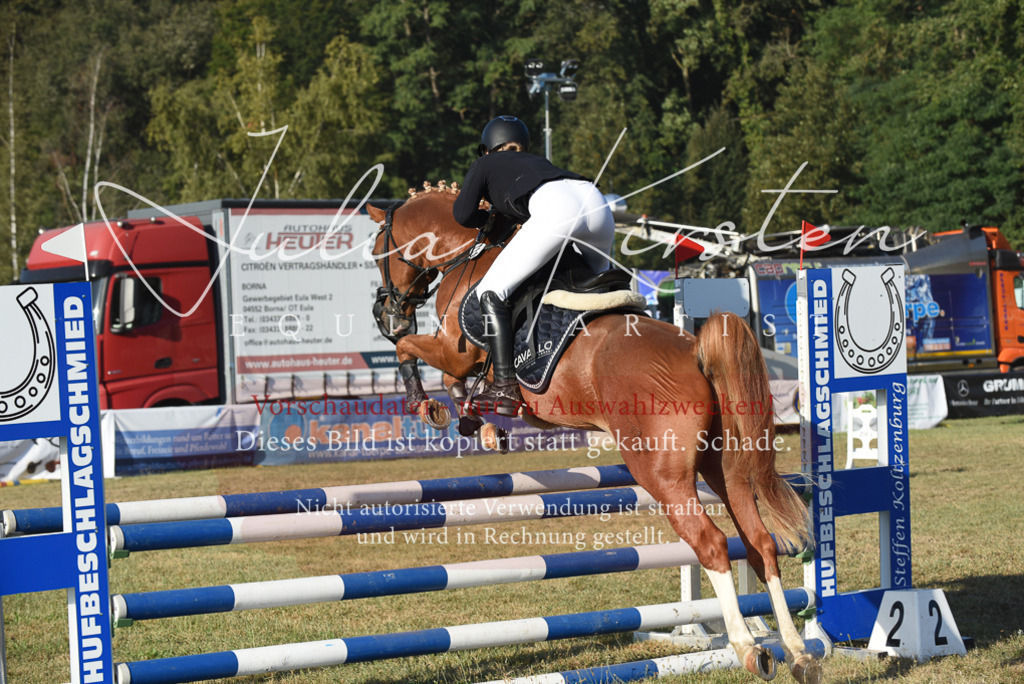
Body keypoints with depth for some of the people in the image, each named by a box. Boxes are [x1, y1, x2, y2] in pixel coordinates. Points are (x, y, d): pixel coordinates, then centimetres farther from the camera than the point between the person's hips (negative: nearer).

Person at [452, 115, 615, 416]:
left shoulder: (484, 165, 27)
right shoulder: (538, 162, 42)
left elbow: (464, 214, 15)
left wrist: (490, 218, 36)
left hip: (557, 209, -6)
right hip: (597, 202, 6)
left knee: (490, 292, -1)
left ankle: (506, 388, -13)